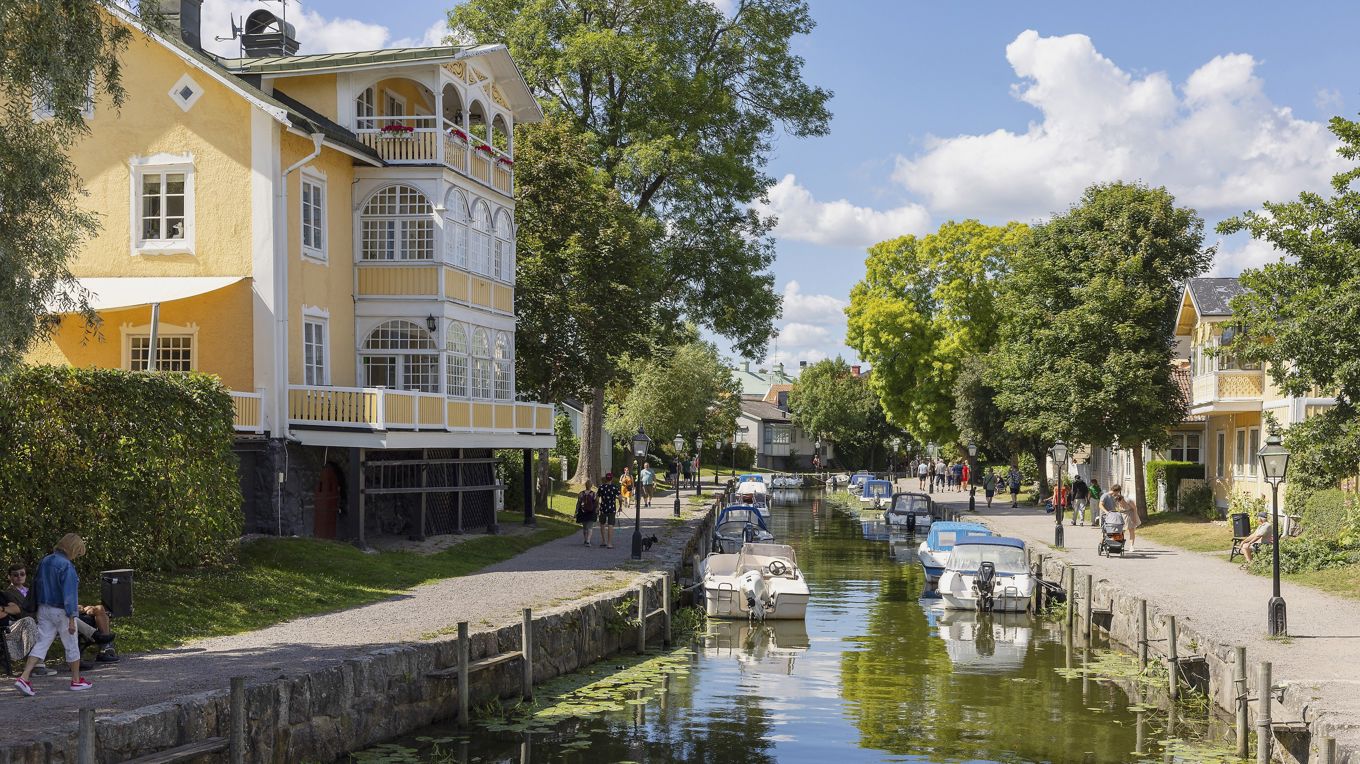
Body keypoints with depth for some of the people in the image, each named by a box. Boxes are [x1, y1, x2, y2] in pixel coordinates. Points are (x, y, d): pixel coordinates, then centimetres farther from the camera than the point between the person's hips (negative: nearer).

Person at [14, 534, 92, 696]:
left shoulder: (45, 561, 6)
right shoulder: (66, 566, -19)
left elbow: (39, 586, 14)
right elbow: (69, 593, -21)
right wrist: (71, 619, -19)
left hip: (44, 609, 7)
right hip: (61, 611, -7)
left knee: (41, 644, 6)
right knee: (72, 646, 8)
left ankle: (24, 677, -7)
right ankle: (76, 681, 19)